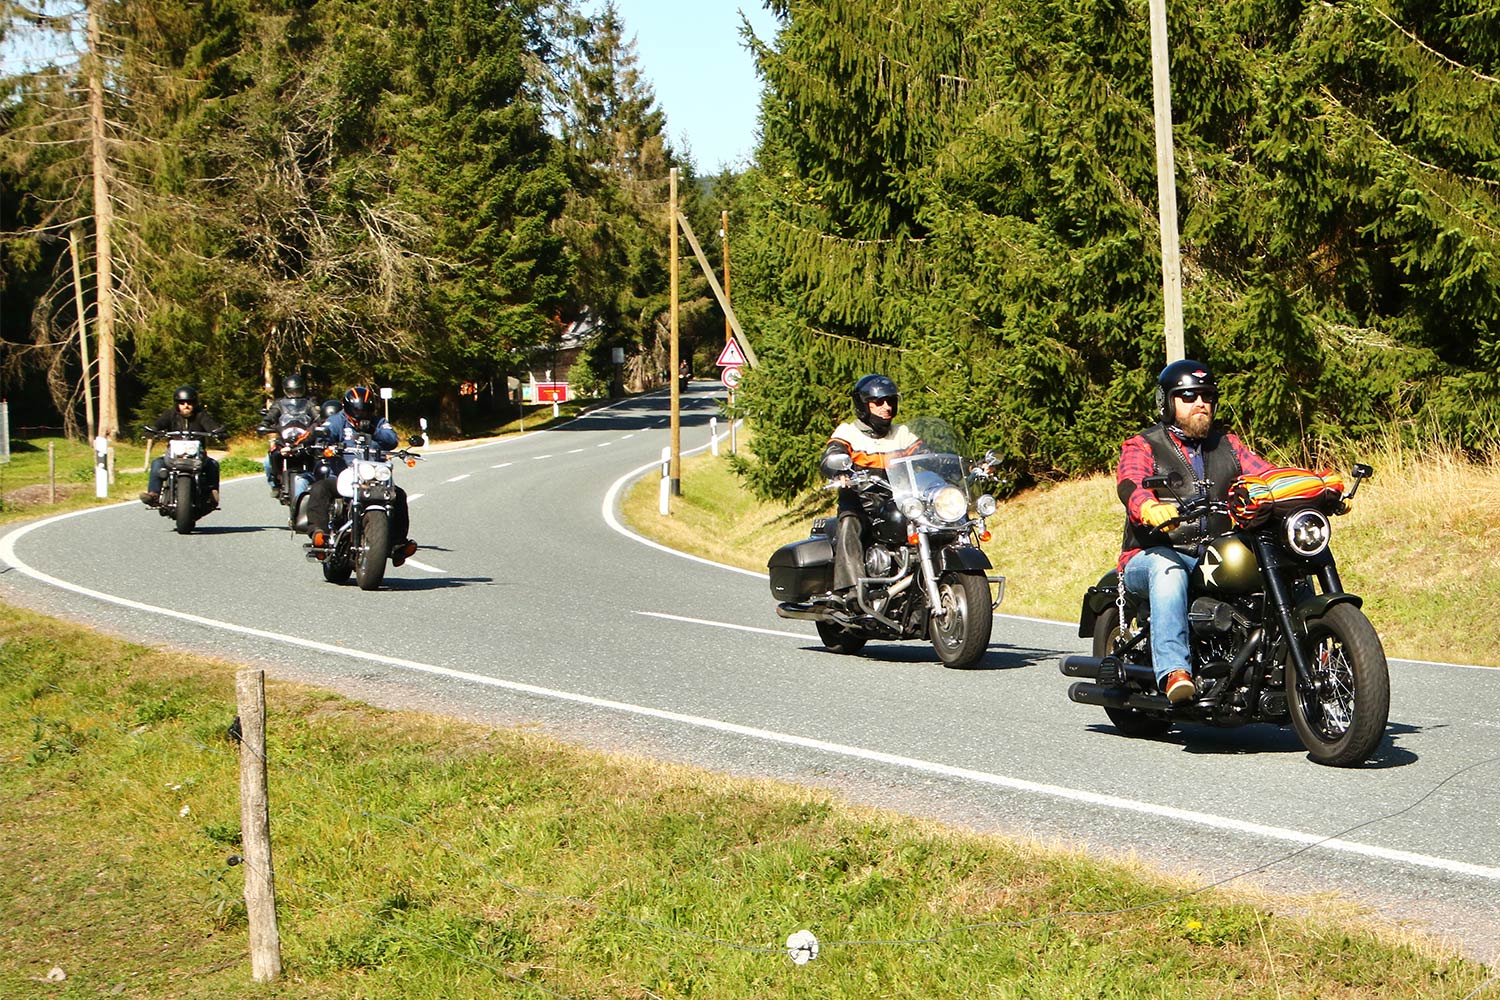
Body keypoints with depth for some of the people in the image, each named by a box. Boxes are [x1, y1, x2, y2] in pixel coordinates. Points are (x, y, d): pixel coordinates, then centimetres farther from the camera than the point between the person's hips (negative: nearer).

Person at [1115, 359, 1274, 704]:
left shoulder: (1227, 445, 22)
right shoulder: (1142, 447, 6)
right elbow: (1130, 485, -16)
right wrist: (1150, 508, -41)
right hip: (1154, 555, -4)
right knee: (1168, 571, -39)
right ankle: (1174, 672, -50)